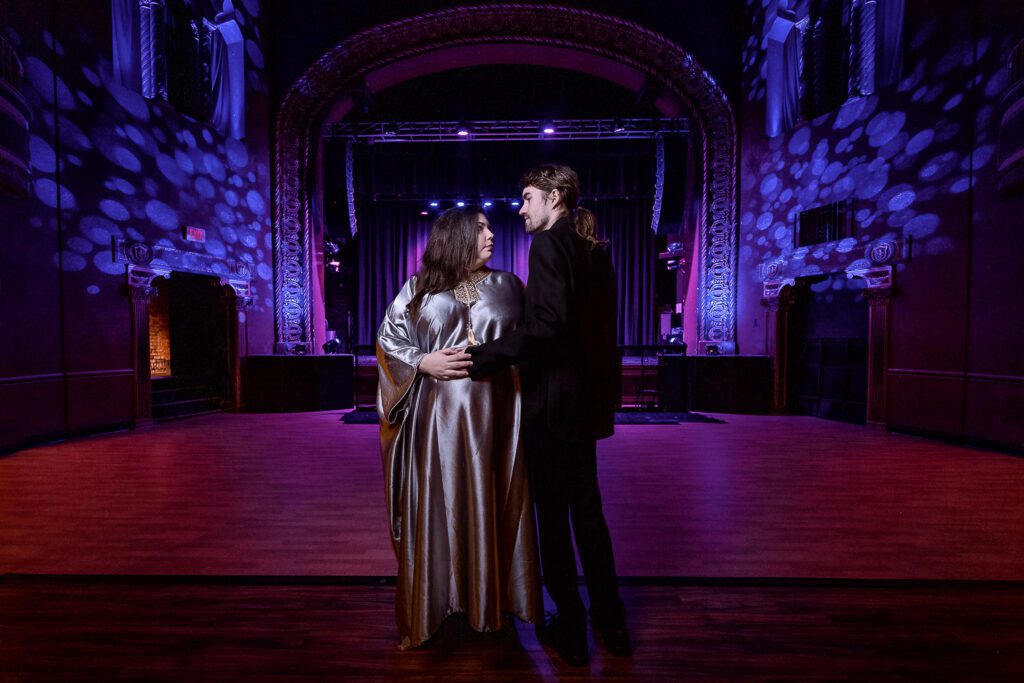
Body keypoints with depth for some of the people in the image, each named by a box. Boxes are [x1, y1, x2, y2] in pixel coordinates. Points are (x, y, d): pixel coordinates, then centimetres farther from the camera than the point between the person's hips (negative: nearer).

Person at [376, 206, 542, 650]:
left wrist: (498, 356, -8)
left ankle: (490, 603, 29)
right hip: (436, 416, 0)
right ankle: (426, 611, 27)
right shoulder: (418, 289, 6)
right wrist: (423, 363, -7)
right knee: (435, 508, 7)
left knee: (490, 506, 8)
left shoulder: (507, 286, 9)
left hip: (493, 414, 1)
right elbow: (387, 339, 7)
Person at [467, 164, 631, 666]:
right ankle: (611, 623, 35)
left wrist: (481, 357, -19)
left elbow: (548, 323, -24)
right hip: (588, 399, 9)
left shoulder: (548, 243, -11)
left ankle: (571, 632, 26)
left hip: (551, 402, -8)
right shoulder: (595, 249, 14)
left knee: (553, 516, 8)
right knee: (588, 510, 19)